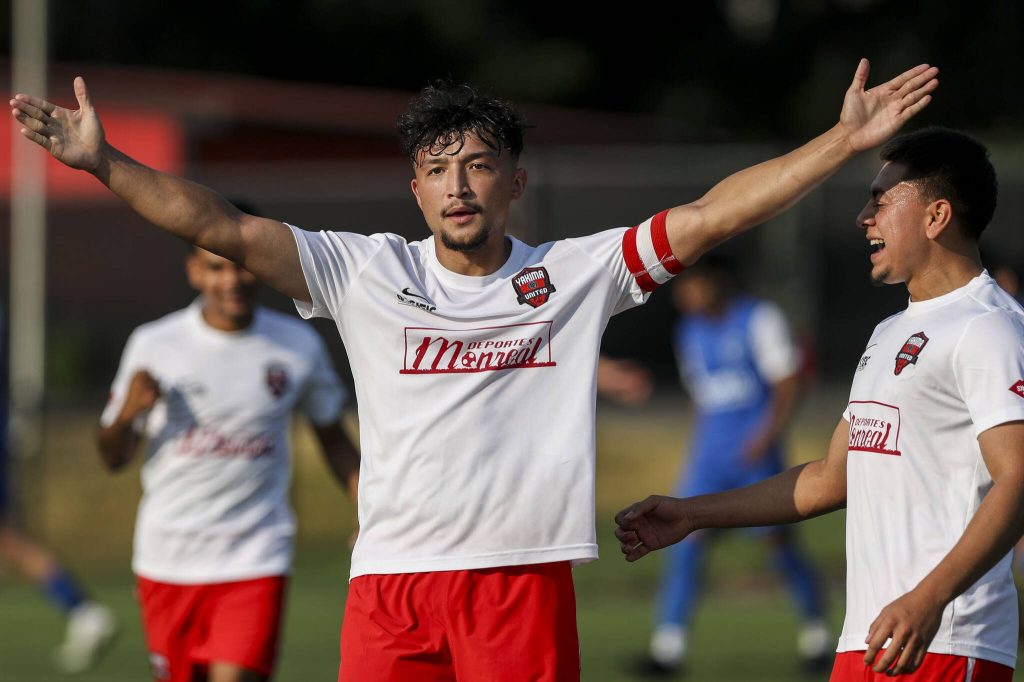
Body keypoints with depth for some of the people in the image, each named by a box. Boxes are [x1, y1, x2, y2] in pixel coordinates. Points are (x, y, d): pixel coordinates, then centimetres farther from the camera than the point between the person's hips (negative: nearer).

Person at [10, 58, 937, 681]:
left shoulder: (578, 273, 7)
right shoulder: (364, 273, 7)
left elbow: (708, 216, 4)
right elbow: (226, 230, 1)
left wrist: (846, 141, -1)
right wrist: (103, 162, -9)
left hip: (526, 576, -1)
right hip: (392, 575, 1)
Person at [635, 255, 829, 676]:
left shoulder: (758, 319, -7)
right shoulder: (689, 332, 12)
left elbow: (787, 381, -10)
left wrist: (769, 433, -20)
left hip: (756, 451, -5)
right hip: (709, 452, 5)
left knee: (777, 540, -4)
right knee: (686, 539, -9)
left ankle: (815, 632, 16)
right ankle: (668, 647, -12)